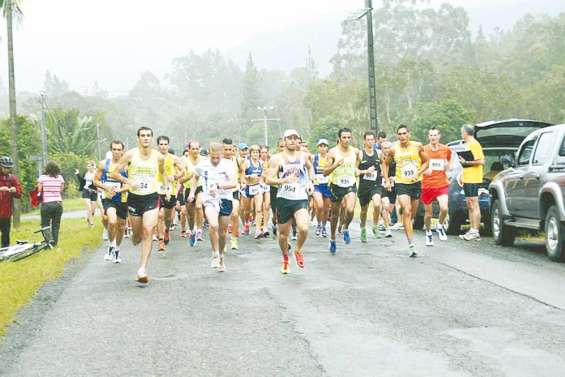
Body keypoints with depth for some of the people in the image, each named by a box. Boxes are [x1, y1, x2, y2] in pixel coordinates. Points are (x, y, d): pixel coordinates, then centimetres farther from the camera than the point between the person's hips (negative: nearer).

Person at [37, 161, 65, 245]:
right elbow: (61, 190, 4)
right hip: (58, 203, 3)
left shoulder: (42, 177, -4)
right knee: (56, 225, 10)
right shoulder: (60, 177, 4)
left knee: (45, 225, 6)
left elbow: (39, 190, -4)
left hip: (46, 204, -3)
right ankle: (54, 243, 10)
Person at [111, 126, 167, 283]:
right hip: (134, 198, 0)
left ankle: (142, 268, -18)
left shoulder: (159, 157, 0)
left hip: (151, 198, 0)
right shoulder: (130, 155, -6)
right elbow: (114, 173, -3)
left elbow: (163, 172, 21)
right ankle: (136, 240, 51)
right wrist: (128, 181, -17)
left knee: (148, 231, -16)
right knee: (137, 232, 10)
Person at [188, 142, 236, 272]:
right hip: (209, 199, 0)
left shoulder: (227, 164, -10)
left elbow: (234, 183, -22)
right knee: (213, 225, -26)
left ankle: (221, 255, 35)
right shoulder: (202, 164, -2)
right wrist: (192, 191, 14)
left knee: (223, 231, 9)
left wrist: (218, 186, -34)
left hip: (225, 199, 0)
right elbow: (195, 177, 20)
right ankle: (215, 254, -8)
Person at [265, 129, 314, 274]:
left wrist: (310, 181, 13)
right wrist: (285, 180, -25)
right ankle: (285, 259, 34)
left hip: (301, 198, 1)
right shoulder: (277, 158, -4)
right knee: (283, 233, 8)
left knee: (303, 228, -22)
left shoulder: (303, 156, 6)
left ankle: (298, 251, 7)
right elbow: (268, 179, -10)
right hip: (284, 198, -1)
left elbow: (310, 167, 28)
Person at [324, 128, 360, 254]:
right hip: (336, 186, -1)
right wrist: (336, 164, -25)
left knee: (350, 209, -24)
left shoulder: (355, 151, 1)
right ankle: (332, 239, 33)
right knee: (335, 214, 12)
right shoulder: (333, 152, -8)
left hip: (350, 185, 1)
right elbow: (325, 172, -13)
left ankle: (345, 228, 7)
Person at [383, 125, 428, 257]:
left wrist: (418, 173, -9)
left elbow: (425, 162, 6)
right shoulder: (394, 149, -2)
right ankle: (411, 246, -19)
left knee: (412, 214, 13)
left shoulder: (417, 146, -2)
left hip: (416, 183, 2)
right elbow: (386, 164, 13)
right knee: (407, 213, -16)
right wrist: (387, 180, 5)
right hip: (401, 183, -2)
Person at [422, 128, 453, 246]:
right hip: (427, 185, 0)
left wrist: (447, 167, -4)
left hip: (442, 184, 0)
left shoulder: (446, 150, 5)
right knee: (428, 213, 7)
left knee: (444, 208, -21)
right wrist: (424, 170, -14)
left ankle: (440, 226, 8)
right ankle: (428, 233, 32)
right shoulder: (423, 150, -1)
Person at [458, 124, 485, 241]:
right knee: (470, 206, 12)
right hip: (467, 179, 10)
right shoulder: (468, 145, 19)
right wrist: (461, 175, 21)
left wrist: (466, 162, -18)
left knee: (474, 205, -9)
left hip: (473, 179, -10)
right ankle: (472, 230, 16)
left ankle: (475, 232, -10)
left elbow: (481, 161, -20)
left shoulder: (474, 144, -11)